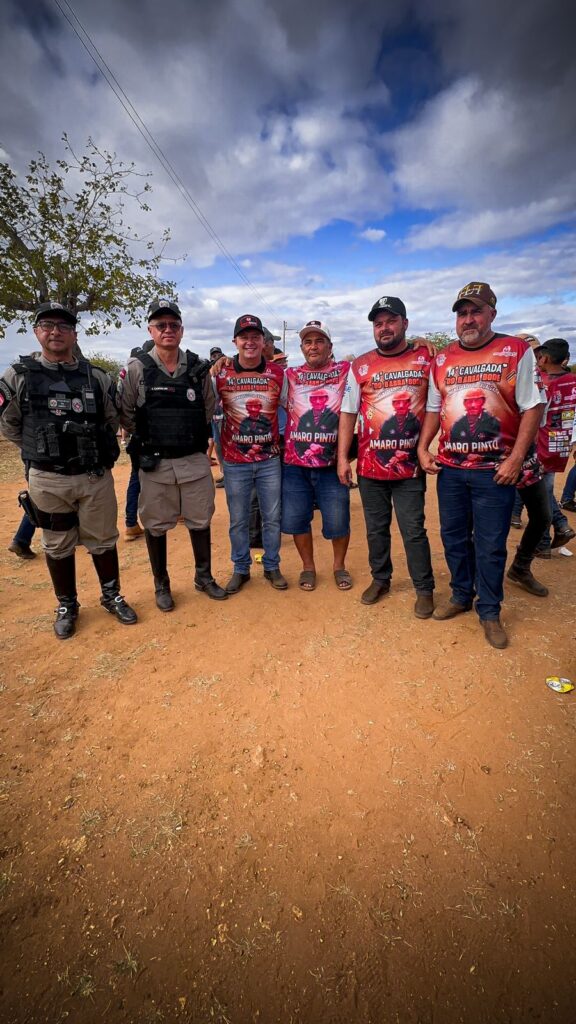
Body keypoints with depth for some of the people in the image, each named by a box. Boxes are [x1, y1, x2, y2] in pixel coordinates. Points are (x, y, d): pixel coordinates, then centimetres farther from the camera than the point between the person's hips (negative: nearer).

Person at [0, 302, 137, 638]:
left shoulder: (97, 378, 1)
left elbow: (112, 422, 13)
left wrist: (92, 452, 11)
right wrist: (44, 451, 9)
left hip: (96, 477, 1)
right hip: (47, 480, 0)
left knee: (103, 541, 11)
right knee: (58, 547, 12)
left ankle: (112, 596, 31)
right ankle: (67, 606, 31)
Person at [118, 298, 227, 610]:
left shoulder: (198, 368, 3)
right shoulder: (136, 368, -4)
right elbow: (125, 415, -2)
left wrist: (190, 438, 5)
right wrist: (150, 439, 0)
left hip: (195, 460, 2)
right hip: (155, 464, -2)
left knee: (200, 521, 11)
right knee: (156, 526, 8)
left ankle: (204, 577, 30)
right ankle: (161, 585, 27)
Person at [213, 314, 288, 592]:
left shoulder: (278, 373, 0)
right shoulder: (221, 373, -2)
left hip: (270, 459, 1)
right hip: (235, 461, -1)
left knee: (272, 517, 10)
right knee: (238, 520, 10)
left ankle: (272, 567, 28)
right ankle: (240, 569, 27)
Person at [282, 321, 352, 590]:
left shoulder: (346, 371, 4)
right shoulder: (290, 376, 10)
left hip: (332, 462, -2)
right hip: (295, 462, 2)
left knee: (337, 520, 4)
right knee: (296, 518, 7)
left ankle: (339, 565, 30)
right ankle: (308, 567, 29)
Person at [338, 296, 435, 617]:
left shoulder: (426, 359, 3)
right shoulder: (360, 366, 5)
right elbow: (348, 414, 5)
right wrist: (343, 457, 0)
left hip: (411, 465, -1)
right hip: (370, 466, 2)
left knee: (414, 531, 3)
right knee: (376, 528, 13)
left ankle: (425, 589, 20)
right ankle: (380, 579, 32)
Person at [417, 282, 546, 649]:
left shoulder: (517, 351, -1)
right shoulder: (442, 359, 10)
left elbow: (533, 406, -5)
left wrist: (516, 459, -12)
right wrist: (422, 448, 4)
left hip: (495, 470, -4)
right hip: (449, 467, 4)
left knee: (491, 545, 3)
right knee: (454, 537, 13)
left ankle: (490, 611, 20)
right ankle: (461, 596, 32)